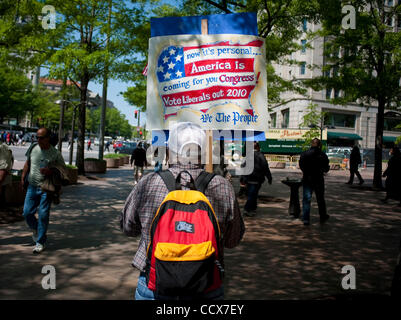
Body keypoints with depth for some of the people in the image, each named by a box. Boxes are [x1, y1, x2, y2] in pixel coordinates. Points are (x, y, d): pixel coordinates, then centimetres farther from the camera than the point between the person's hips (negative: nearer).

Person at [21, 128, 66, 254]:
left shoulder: (55, 153, -9)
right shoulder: (33, 147, 2)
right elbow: (27, 164, 16)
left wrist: (50, 171, -20)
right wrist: (23, 178, 11)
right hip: (32, 186, 4)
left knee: (43, 215, -2)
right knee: (27, 212, 4)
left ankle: (40, 242, 12)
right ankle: (35, 229, 36)